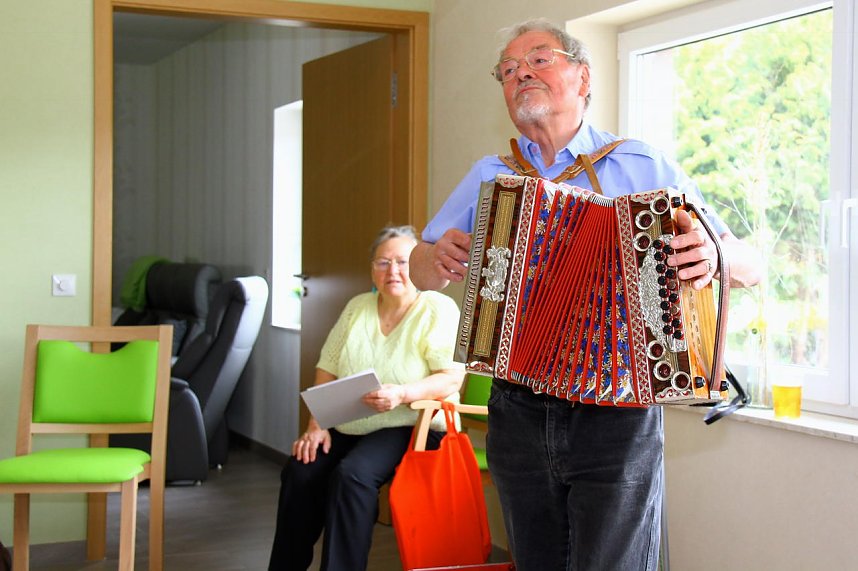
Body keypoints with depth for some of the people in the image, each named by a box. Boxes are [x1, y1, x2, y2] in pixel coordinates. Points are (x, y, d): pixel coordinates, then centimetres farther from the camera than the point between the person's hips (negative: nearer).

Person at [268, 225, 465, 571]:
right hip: (347, 426, 5)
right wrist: (316, 426, -2)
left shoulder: (439, 310, -4)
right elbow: (327, 370, 10)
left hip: (411, 426, -5)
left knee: (352, 474, -30)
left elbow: (452, 378, -14)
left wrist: (401, 394, -29)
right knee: (299, 472, -18)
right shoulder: (357, 307, 12)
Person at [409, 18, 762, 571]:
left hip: (616, 420, -3)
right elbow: (423, 271, 17)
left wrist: (713, 256, -20)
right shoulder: (487, 178, 12)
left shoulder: (645, 167, 2)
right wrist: (437, 260, -7)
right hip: (517, 416, 3)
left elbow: (750, 265, 3)